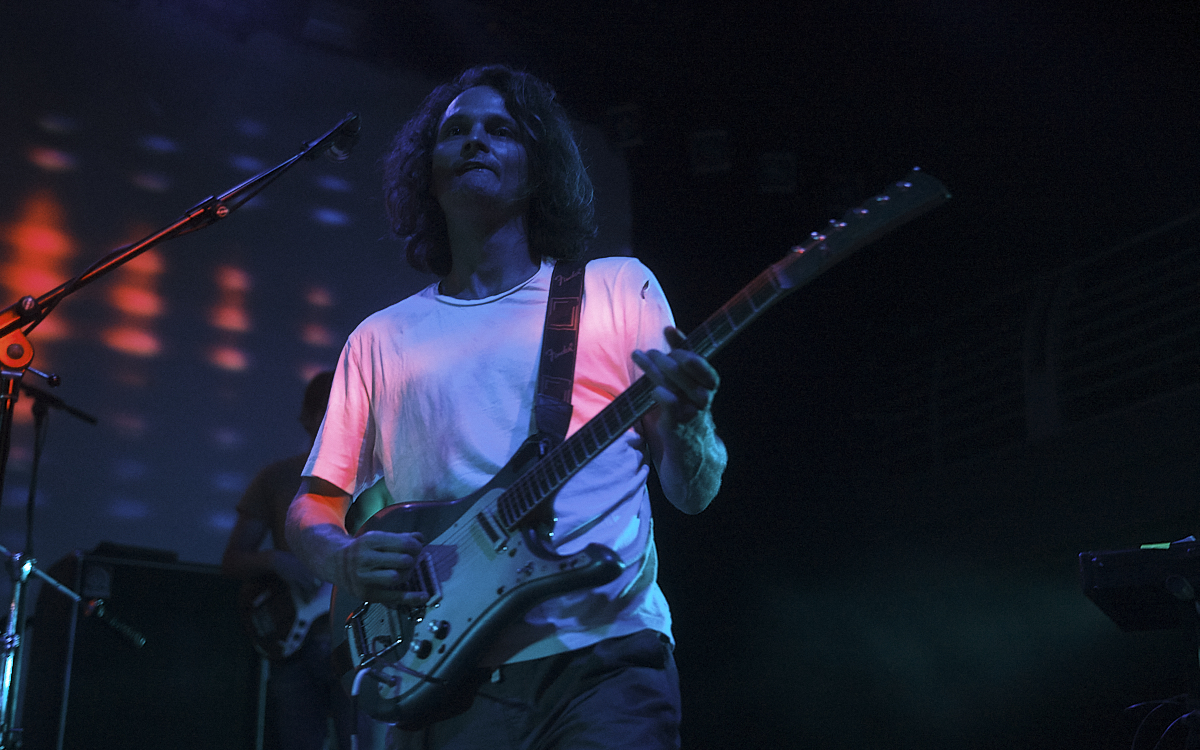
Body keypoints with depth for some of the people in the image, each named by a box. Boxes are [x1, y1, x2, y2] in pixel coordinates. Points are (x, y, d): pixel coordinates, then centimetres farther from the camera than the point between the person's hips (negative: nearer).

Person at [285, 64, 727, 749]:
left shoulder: (619, 288, 10)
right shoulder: (381, 339, 15)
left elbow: (694, 493, 6)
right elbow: (315, 505, 17)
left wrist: (686, 424, -17)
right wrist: (346, 560, -6)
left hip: (606, 660, -1)